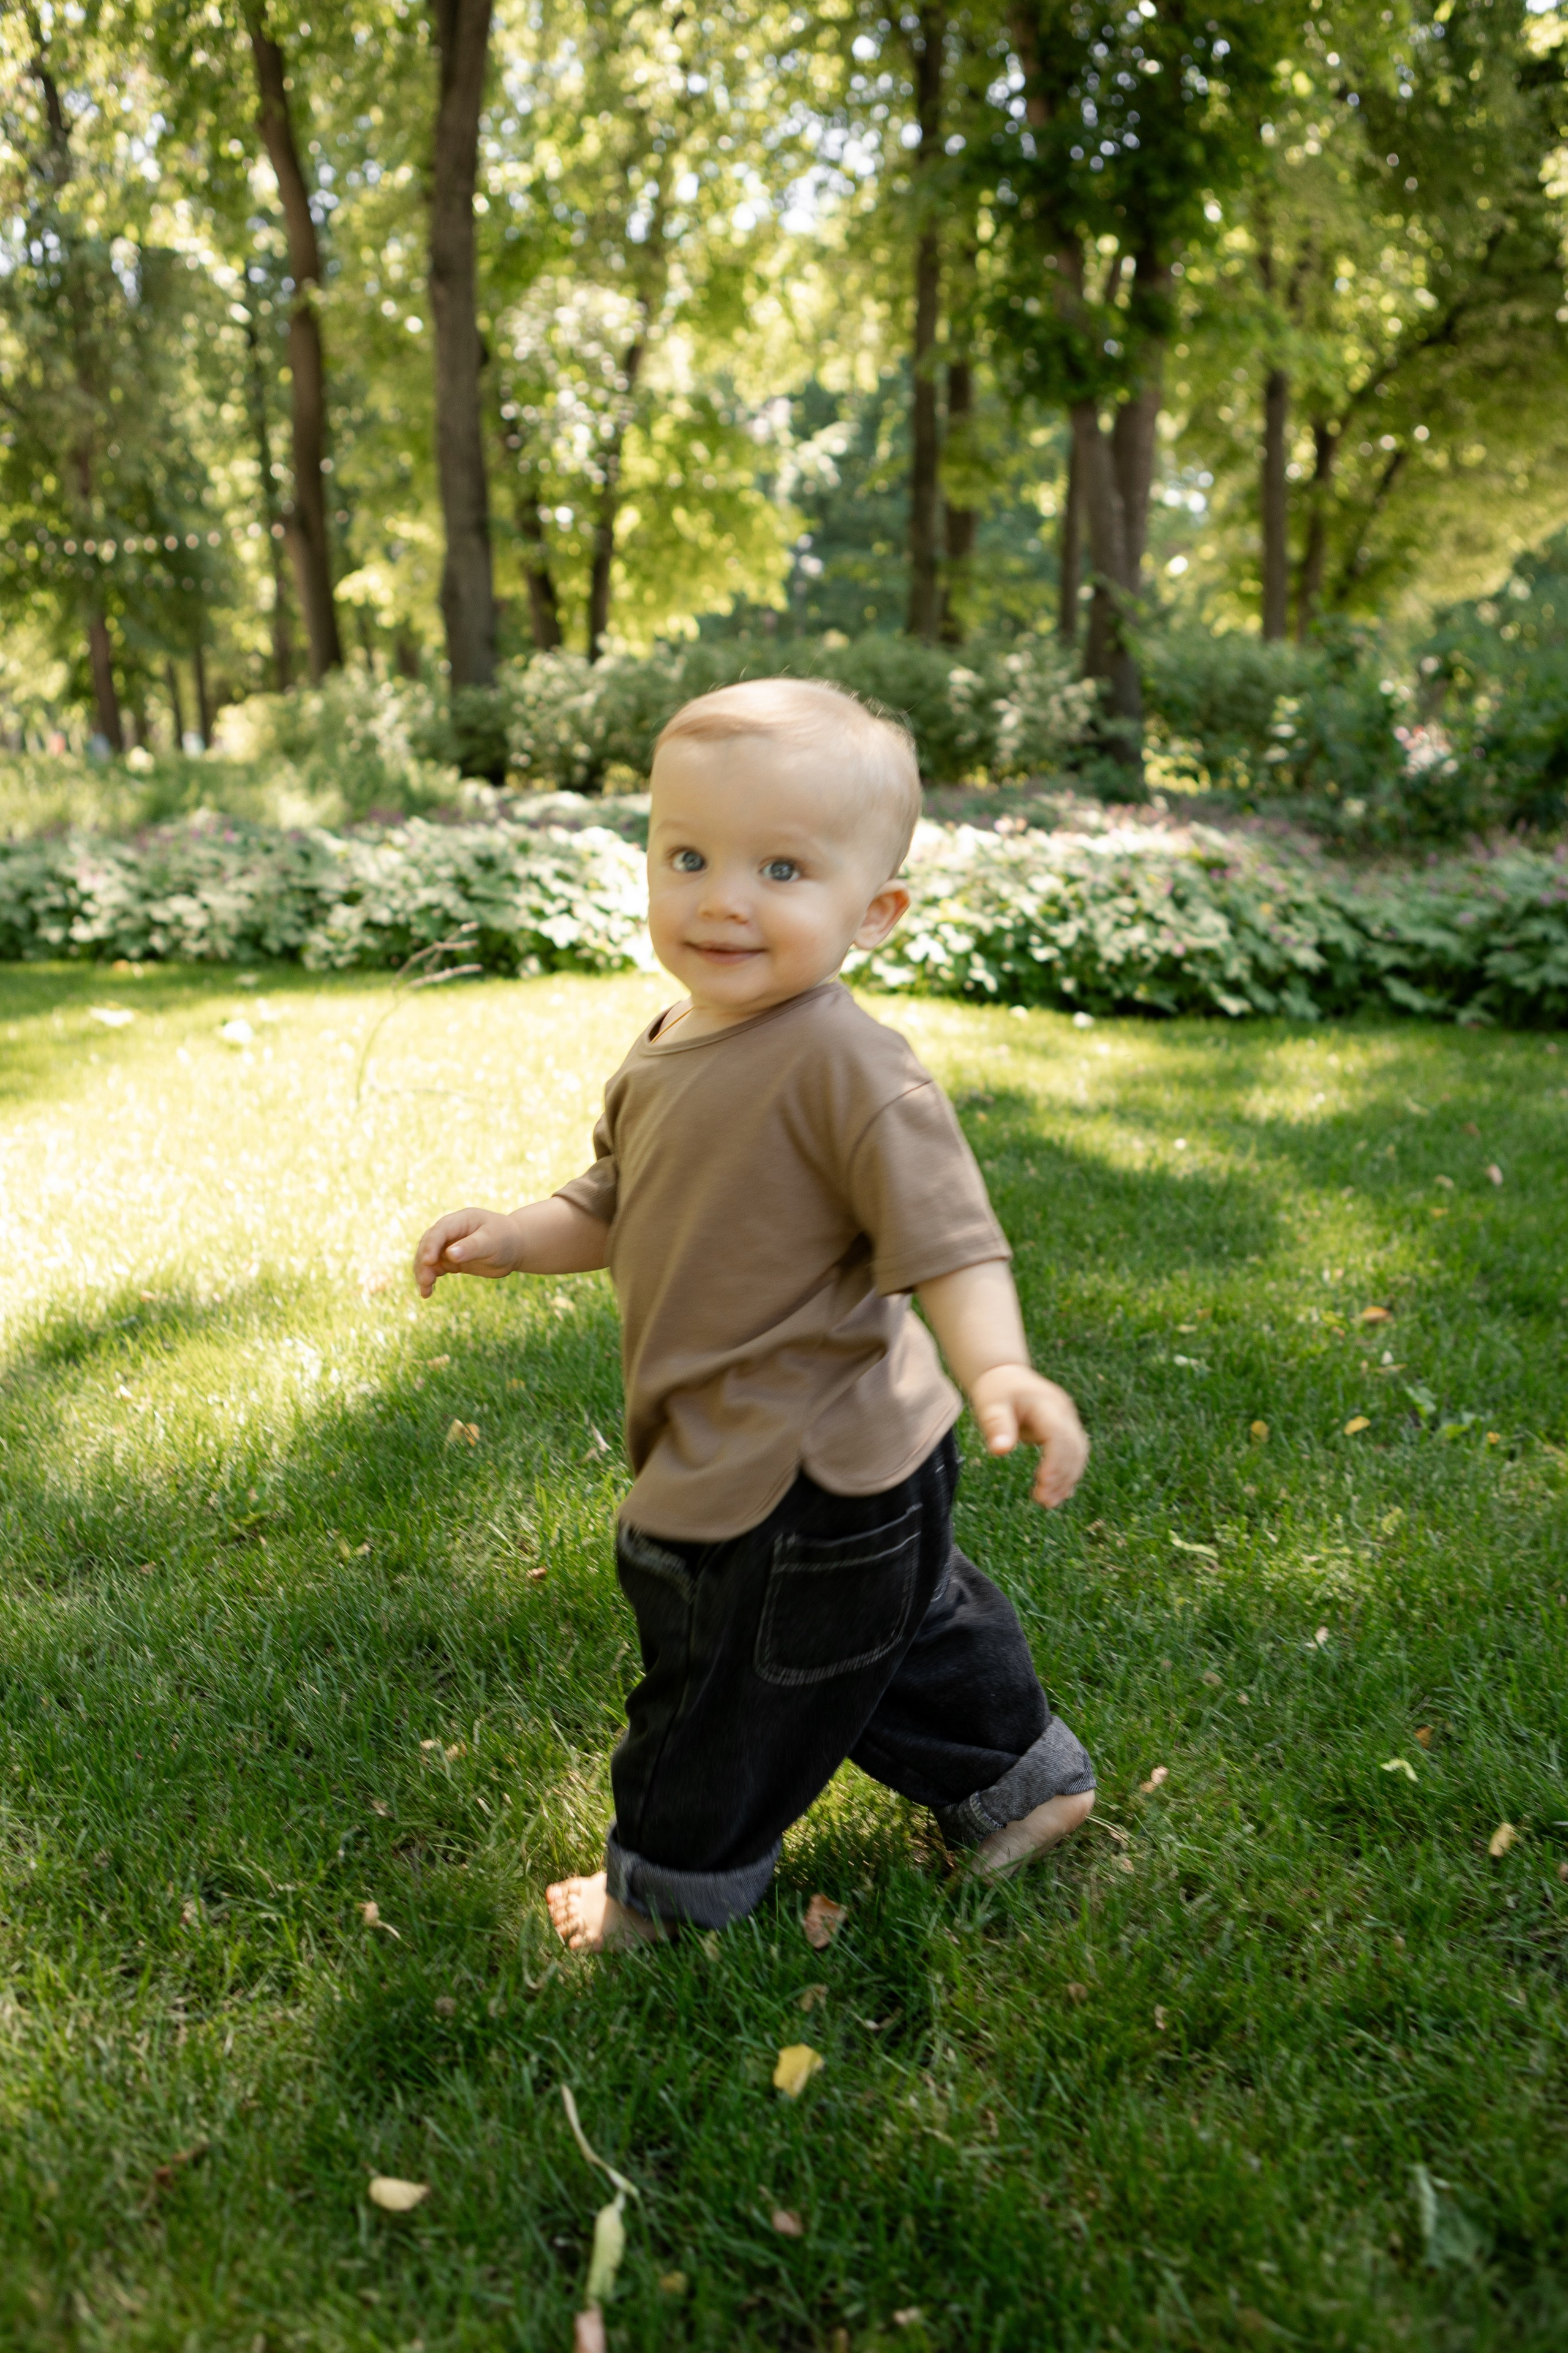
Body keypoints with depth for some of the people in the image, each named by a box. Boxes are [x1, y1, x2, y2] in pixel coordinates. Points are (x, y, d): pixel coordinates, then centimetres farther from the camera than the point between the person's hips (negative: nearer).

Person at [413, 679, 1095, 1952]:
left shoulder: (845, 1063, -26)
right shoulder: (670, 1050, 4)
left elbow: (946, 1235, -28)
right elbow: (615, 1210, 14)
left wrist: (998, 1369, -43)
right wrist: (517, 1236, -1)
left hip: (796, 1475, -9)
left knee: (731, 1678, 13)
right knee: (904, 1629, 27)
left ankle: (678, 1876, 38)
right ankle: (1017, 1777, 48)